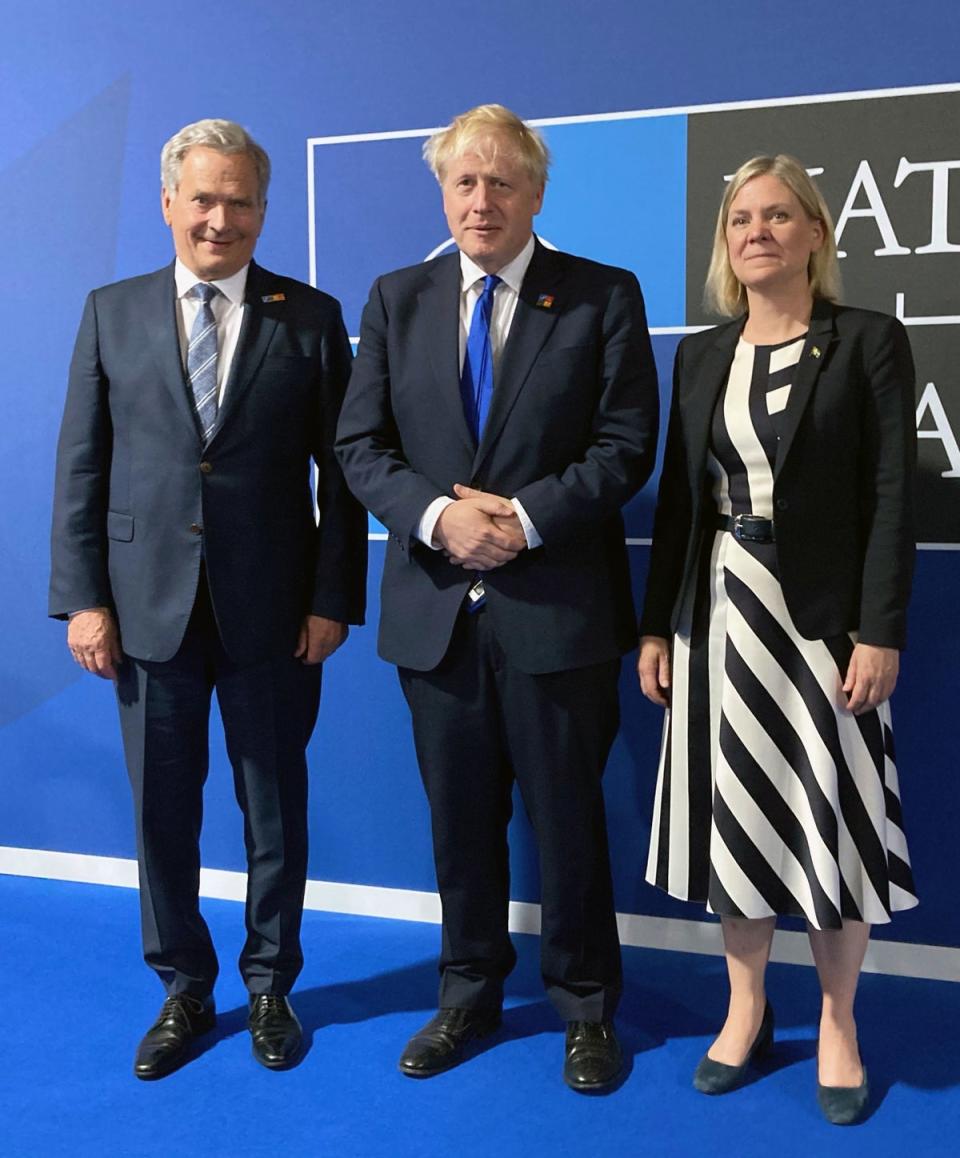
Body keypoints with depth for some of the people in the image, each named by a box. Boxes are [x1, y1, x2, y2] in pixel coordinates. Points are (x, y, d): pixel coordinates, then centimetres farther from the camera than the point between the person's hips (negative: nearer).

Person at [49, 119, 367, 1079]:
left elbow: (340, 470, -1)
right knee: (161, 811, 11)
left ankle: (269, 986, 31)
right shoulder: (111, 312, 5)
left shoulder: (311, 318, 1)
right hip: (149, 604, 2)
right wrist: (82, 598, -2)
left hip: (272, 609, -1)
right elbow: (81, 466, 4)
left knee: (275, 809, 11)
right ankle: (183, 990, 32)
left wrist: (333, 598, -6)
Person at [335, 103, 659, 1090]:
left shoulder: (603, 297, 0)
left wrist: (525, 518, -17)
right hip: (435, 608, 3)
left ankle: (584, 1008, 29)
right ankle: (469, 996, 34)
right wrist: (437, 515, -14)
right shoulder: (396, 300, 8)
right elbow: (360, 445, 3)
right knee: (459, 818, 15)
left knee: (568, 818, 9)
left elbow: (625, 445, -6)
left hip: (557, 608, -2)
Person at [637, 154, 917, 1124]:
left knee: (831, 817, 3)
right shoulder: (700, 356, 10)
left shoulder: (868, 342, -2)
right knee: (732, 814, 10)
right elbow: (677, 498, 10)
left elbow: (891, 496, -7)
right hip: (719, 614, 4)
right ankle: (746, 1007, 28)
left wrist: (880, 632, -14)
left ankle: (838, 1023, 24)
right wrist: (657, 626, 6)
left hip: (823, 616, -4)